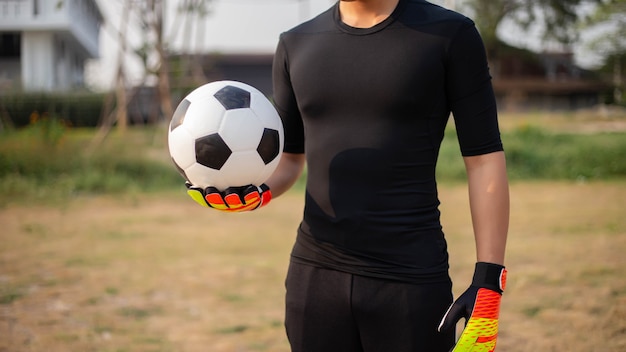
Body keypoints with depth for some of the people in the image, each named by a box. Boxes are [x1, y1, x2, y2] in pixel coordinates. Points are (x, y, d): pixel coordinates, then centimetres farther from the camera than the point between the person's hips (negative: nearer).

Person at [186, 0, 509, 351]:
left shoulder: (449, 34, -2)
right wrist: (255, 193, -7)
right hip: (314, 277, 4)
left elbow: (485, 158, -3)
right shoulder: (297, 45, 9)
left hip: (412, 281, -3)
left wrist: (488, 282, -10)